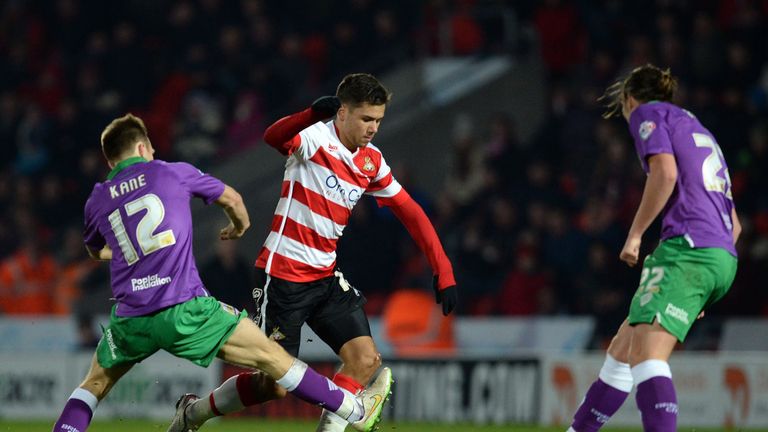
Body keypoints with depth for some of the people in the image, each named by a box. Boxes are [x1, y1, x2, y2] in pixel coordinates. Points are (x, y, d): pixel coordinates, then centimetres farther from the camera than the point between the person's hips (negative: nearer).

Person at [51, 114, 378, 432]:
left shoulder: (97, 201, 14)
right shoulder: (174, 173, 8)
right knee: (270, 356, 6)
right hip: (185, 310, -2)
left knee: (95, 384, 25)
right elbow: (232, 199, 24)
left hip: (130, 318, 2)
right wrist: (240, 226, 47)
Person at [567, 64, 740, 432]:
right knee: (622, 348, 19)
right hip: (722, 260, 9)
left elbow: (665, 172, -13)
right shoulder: (700, 131, 32)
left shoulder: (648, 112, 8)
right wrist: (704, 291, 31)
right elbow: (734, 224, 30)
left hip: (686, 247, -9)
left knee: (645, 356, -22)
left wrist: (635, 233, -6)